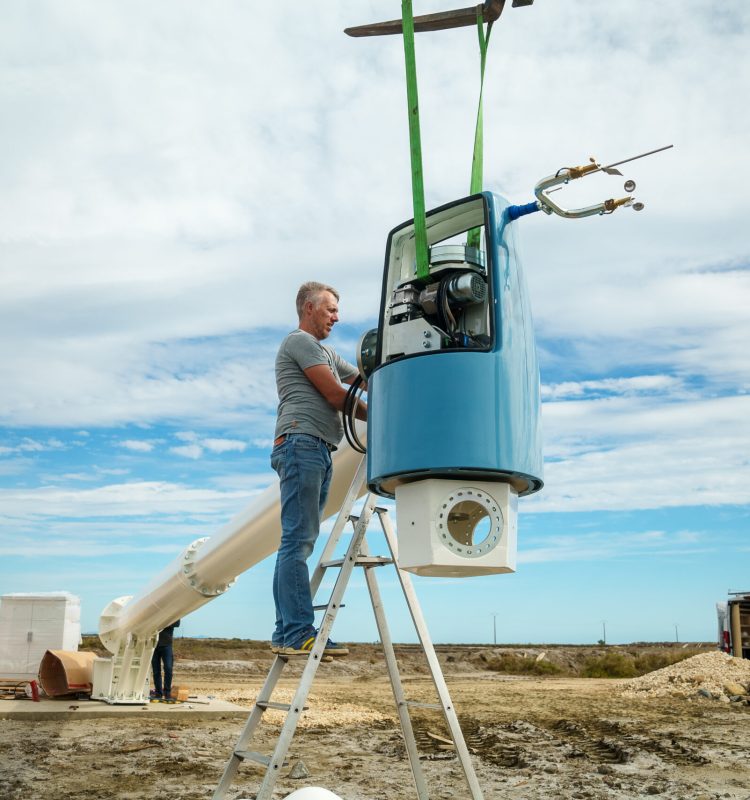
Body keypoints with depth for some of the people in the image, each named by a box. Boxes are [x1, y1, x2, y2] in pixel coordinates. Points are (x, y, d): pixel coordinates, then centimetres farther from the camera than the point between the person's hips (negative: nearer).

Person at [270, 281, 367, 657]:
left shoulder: (326, 353, 31)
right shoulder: (299, 342, 0)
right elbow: (335, 395, -7)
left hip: (318, 452, 10)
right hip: (301, 443, -10)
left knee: (297, 543, 5)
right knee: (298, 541, -14)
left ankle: (286, 633, 5)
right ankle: (299, 633, -16)